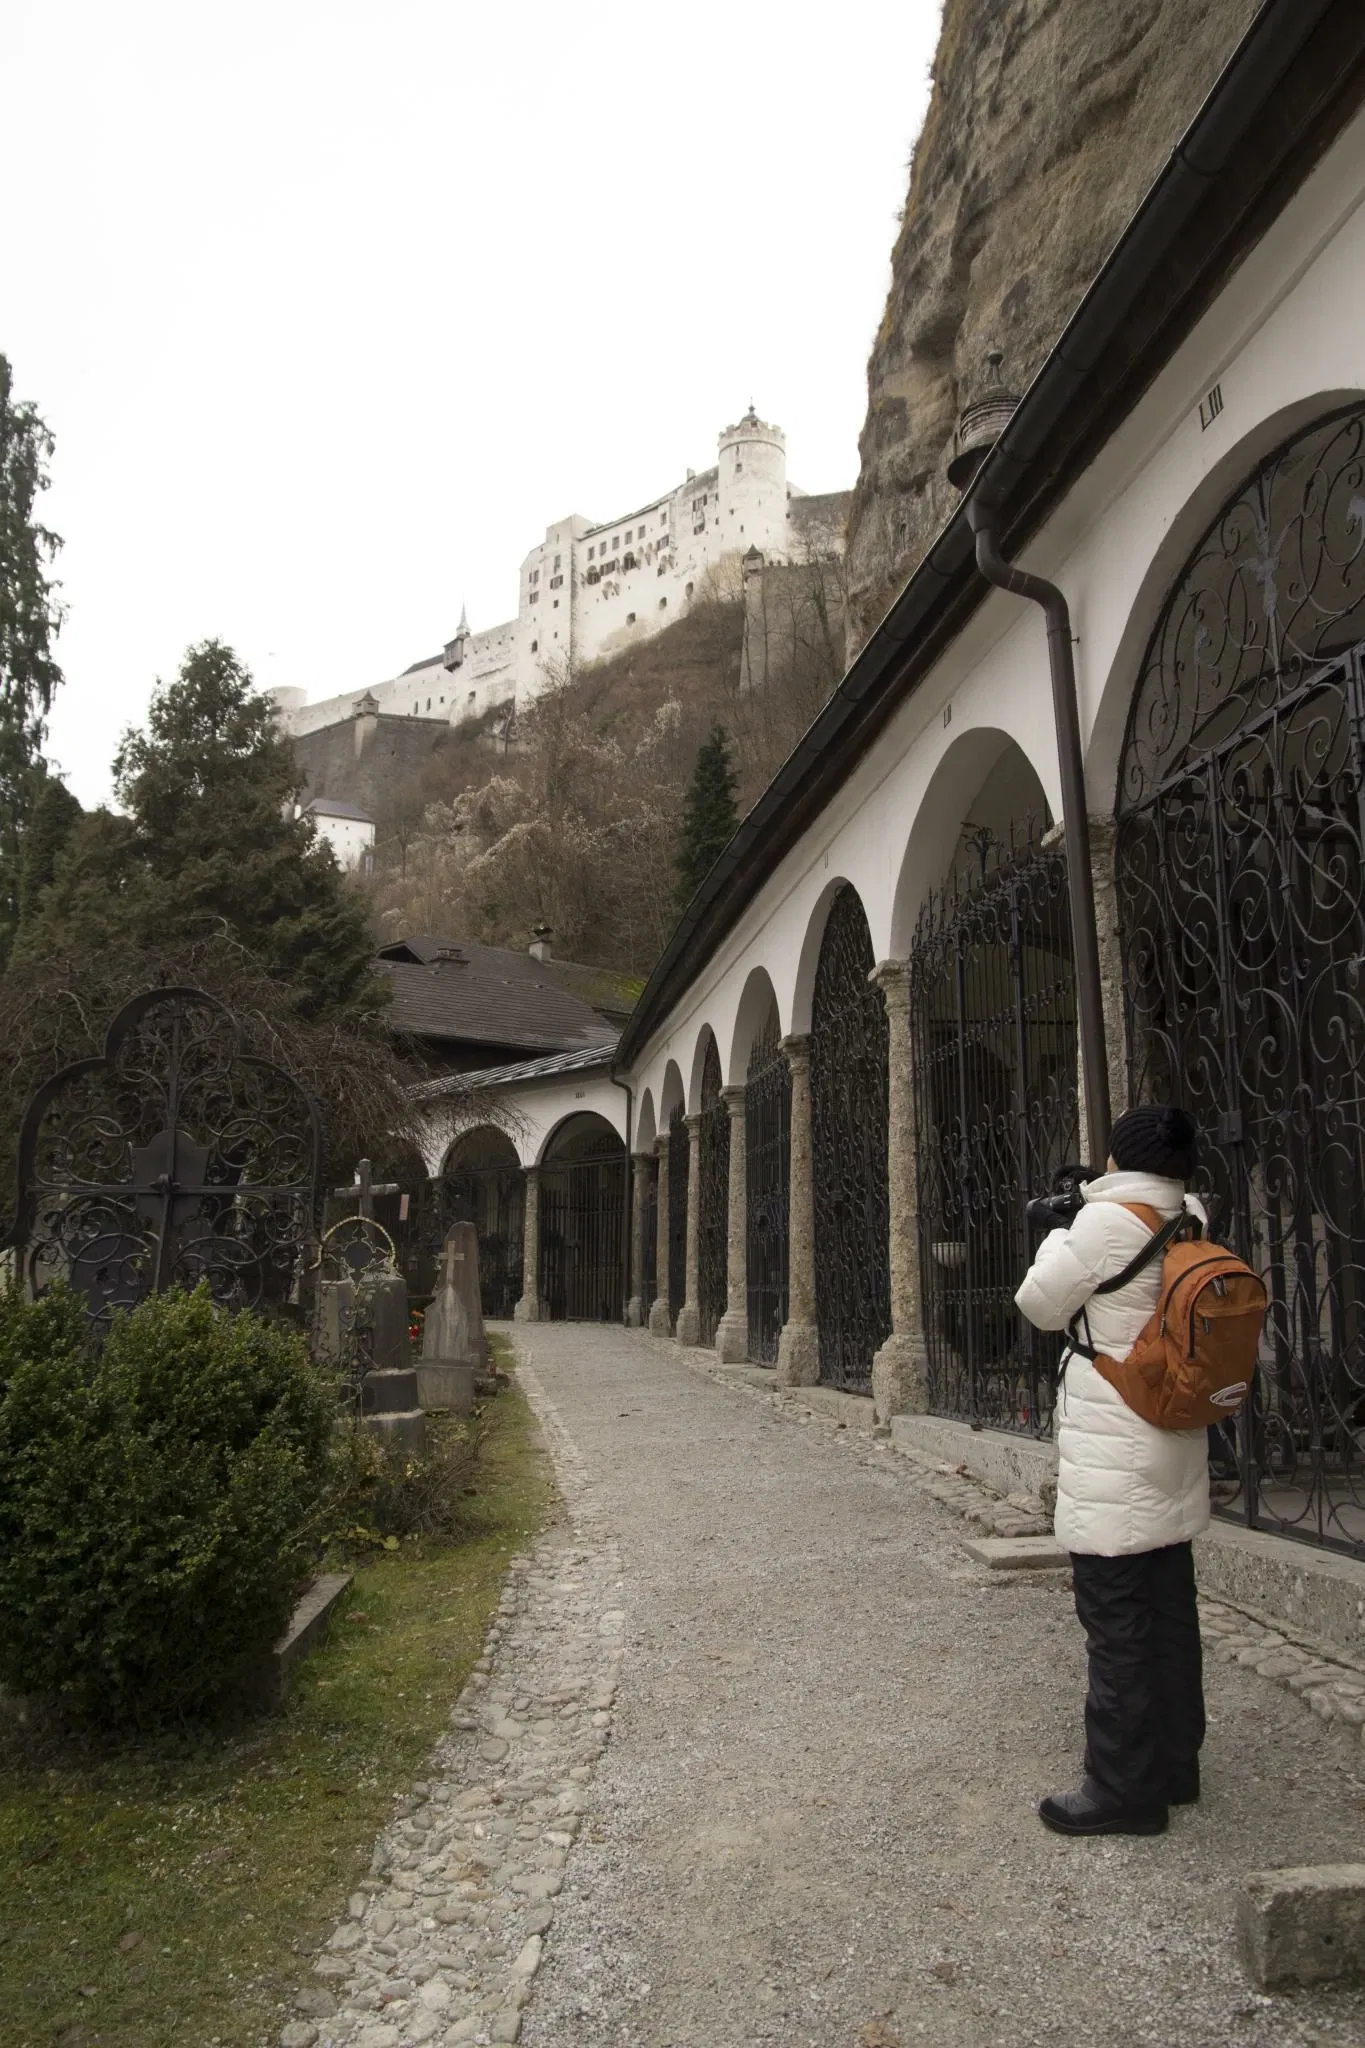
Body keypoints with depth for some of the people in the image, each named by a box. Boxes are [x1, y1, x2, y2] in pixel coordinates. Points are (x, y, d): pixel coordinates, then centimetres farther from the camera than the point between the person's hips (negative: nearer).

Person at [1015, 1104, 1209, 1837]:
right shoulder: (1191, 1227, 5)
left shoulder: (1109, 1220, -18)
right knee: (1170, 1612, 17)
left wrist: (1058, 1236, 6)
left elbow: (1040, 1304, -9)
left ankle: (1124, 1788, 9)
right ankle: (1174, 1763, 30)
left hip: (1112, 1460, -8)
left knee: (1117, 1622, 0)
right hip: (1175, 1448, 8)